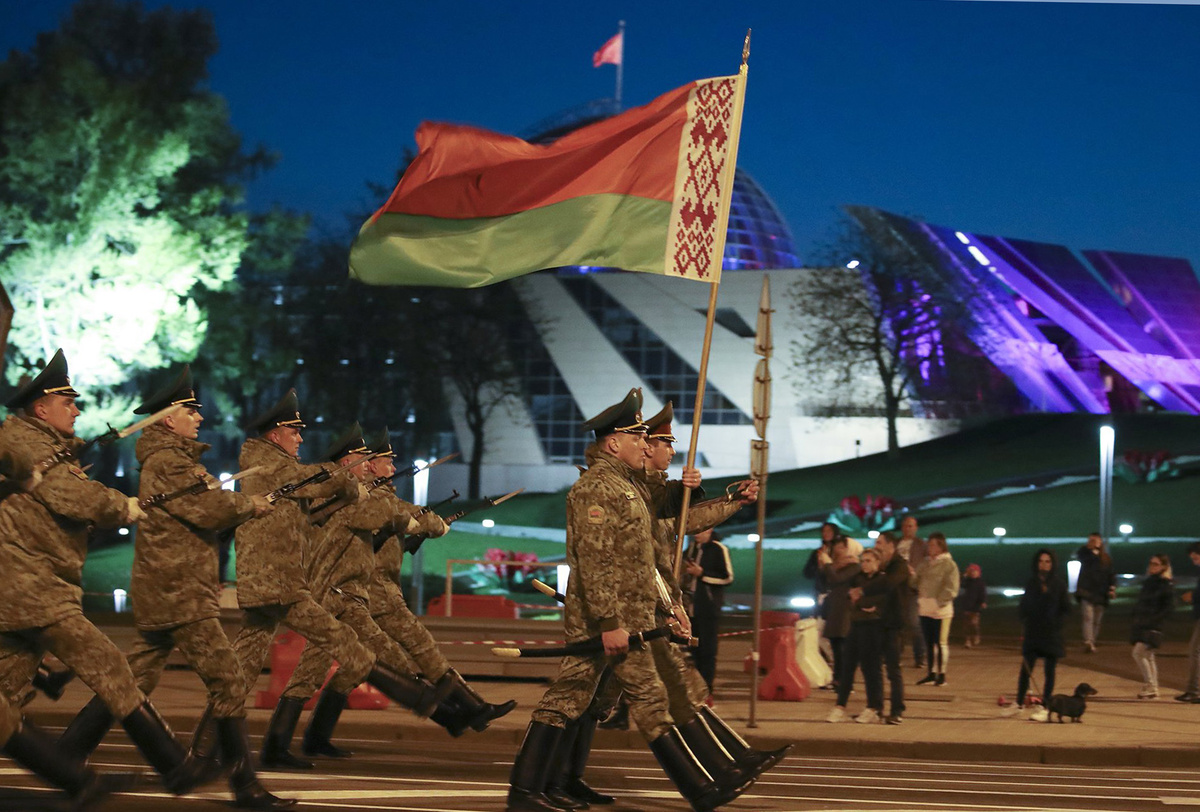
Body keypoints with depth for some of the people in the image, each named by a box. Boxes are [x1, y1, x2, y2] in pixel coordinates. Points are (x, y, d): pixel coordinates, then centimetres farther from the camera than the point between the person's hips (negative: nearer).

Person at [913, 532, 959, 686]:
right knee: (929, 642, 10)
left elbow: (951, 589, -12)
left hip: (941, 610, -7)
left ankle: (941, 674, 5)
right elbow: (916, 582, 14)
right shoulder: (925, 564, 14)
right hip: (925, 610, 7)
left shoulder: (949, 564, -7)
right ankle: (931, 673, 17)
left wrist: (938, 603, -16)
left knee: (941, 642, -2)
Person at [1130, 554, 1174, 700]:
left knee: (1138, 653, -16)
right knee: (1148, 656, 10)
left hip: (1153, 627, -8)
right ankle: (1153, 689, 15)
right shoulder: (1148, 582, 15)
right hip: (1141, 625, 8)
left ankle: (1150, 686, -9)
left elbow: (1169, 607, -13)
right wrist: (1136, 618, 11)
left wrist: (1153, 620, -19)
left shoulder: (1167, 585, -8)